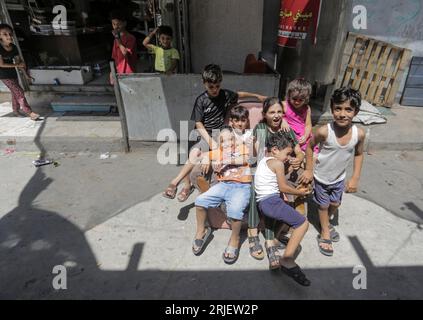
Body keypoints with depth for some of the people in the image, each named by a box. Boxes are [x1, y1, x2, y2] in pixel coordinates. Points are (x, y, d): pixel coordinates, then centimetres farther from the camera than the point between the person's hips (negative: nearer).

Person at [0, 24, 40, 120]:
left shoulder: (14, 47, -2)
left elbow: (19, 61, 4)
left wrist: (26, 75, 2)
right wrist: (17, 65, -15)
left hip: (13, 72, 6)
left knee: (15, 93, 16)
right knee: (20, 92, -12)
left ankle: (16, 111, 31)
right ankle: (29, 112, -12)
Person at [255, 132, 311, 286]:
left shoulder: (263, 160, 21)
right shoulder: (277, 163, -6)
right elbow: (283, 187, -4)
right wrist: (300, 192, 10)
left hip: (262, 202, 10)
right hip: (272, 201, -10)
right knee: (303, 223, -10)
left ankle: (273, 248, 16)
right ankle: (287, 260, -15)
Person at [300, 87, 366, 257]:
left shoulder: (359, 134, -21)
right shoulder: (324, 131, -31)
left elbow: (358, 155, -2)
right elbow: (310, 147, -12)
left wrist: (355, 178, -4)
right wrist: (309, 170, -8)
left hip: (339, 178, 3)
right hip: (321, 177, -3)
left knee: (335, 204, 24)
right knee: (323, 205, 18)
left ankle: (327, 222, 56)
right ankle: (325, 233, 43)